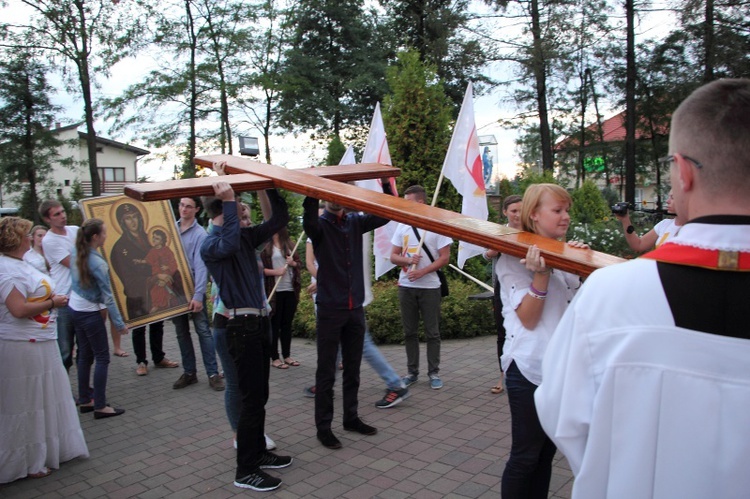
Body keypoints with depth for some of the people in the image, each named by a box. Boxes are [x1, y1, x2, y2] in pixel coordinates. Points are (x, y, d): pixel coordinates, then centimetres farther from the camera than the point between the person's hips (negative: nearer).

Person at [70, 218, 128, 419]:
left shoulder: (77, 253, -2)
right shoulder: (98, 263, -23)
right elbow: (108, 297, -21)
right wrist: (120, 323, -15)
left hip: (75, 309, 8)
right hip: (90, 314, -8)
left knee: (85, 355, 15)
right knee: (102, 358, 0)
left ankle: (85, 400, 23)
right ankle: (100, 406, 2)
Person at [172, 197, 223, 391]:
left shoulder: (199, 234, -8)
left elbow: (200, 266, -14)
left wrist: (198, 295, -20)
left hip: (193, 289, -5)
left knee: (203, 330, -4)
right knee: (181, 332, 11)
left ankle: (213, 373, 1)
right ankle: (189, 372, 22)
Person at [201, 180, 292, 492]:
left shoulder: (246, 235, 11)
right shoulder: (210, 245, -11)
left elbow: (280, 219, 14)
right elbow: (229, 245, -34)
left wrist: (272, 187, 6)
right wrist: (229, 202, -28)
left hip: (259, 322, 8)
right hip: (242, 326, -8)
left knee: (259, 396, 16)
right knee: (252, 399, -4)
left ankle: (258, 453, 30)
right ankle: (245, 471, 7)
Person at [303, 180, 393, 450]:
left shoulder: (355, 222, 8)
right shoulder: (320, 225, -5)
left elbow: (385, 215, 0)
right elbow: (309, 222, -29)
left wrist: (386, 184, -10)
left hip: (355, 308, 5)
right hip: (330, 309, -5)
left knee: (352, 369, 15)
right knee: (326, 372, 3)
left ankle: (351, 417, 29)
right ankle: (323, 426, 14)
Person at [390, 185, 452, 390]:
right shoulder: (402, 226, 7)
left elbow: (444, 258, -7)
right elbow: (393, 256, 7)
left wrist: (422, 272, -17)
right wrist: (408, 260, -14)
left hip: (429, 287, -4)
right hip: (406, 286, 4)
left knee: (432, 332, 3)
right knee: (410, 332, 9)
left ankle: (434, 373, 14)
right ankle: (412, 371, 19)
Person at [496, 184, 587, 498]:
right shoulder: (515, 257, -10)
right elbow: (528, 319, -15)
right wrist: (541, 274, -25)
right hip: (529, 367, -7)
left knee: (546, 452, 17)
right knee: (525, 455, 4)